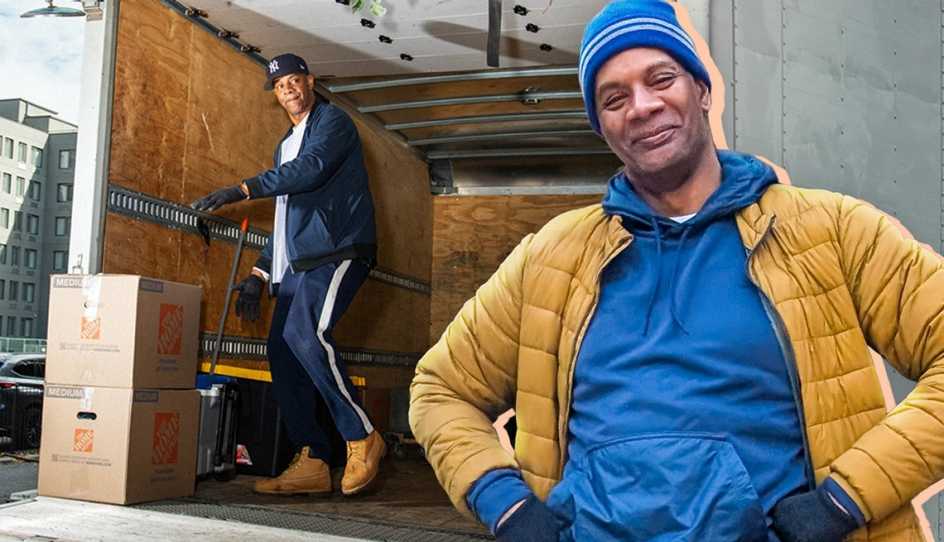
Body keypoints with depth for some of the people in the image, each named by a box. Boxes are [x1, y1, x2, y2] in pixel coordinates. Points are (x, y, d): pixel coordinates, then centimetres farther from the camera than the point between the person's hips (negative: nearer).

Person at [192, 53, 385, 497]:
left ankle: (361, 437, -16)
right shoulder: (285, 146, 28)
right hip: (297, 265, 9)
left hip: (337, 251, -8)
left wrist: (243, 190, -21)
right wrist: (259, 275, 20)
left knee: (305, 332, -27)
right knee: (282, 349, -3)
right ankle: (311, 462, 0)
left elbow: (310, 169, -18)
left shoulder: (332, 122, 2)